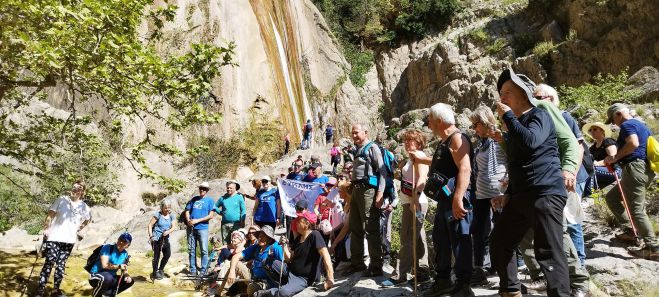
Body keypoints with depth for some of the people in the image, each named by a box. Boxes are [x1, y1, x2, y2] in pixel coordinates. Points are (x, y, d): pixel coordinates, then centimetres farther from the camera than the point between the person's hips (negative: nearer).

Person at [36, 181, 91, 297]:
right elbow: (50, 215, -2)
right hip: (54, 237, -3)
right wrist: (46, 229, -11)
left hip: (69, 240, 3)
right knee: (49, 263, -8)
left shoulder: (83, 206, 4)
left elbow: (88, 219, 23)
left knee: (61, 265, 9)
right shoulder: (61, 199, -2)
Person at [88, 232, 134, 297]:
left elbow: (124, 269, 9)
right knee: (107, 278, -39)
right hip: (96, 276, -6)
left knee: (130, 281, -8)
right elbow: (104, 265, -24)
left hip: (110, 278, 6)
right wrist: (118, 266, -32)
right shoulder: (107, 248, -15)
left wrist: (127, 276, -12)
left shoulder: (125, 254, 3)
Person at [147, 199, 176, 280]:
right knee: (157, 256, -2)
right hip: (156, 238, -5)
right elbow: (150, 225, -8)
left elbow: (173, 227, 3)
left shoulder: (171, 216, 6)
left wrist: (168, 232, -17)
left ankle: (160, 270, 21)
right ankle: (155, 272, 15)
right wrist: (151, 236, -16)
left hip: (165, 239, 5)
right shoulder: (158, 215, -8)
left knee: (167, 254, 1)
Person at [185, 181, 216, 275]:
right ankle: (193, 270, 17)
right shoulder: (194, 199, 14)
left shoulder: (209, 200, 3)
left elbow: (211, 215, -5)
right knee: (191, 250, 8)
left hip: (202, 228, -4)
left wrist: (197, 221, -11)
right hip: (191, 228, 4)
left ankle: (203, 271, 4)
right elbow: (187, 211, 15)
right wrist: (188, 220, -6)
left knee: (204, 250, -3)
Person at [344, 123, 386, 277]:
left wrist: (380, 193, -21)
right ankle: (357, 262, 24)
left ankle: (376, 266, 1)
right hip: (356, 190, 9)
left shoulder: (372, 148, -4)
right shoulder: (358, 150, 21)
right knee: (355, 228, 13)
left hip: (368, 190, -9)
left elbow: (382, 171, -11)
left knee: (371, 229, -7)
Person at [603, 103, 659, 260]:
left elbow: (633, 143, -25)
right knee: (611, 197, 19)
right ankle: (630, 231, 16)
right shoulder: (641, 125, 23)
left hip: (635, 168, -10)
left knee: (636, 210, -7)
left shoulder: (627, 125, -6)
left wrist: (615, 158, -14)